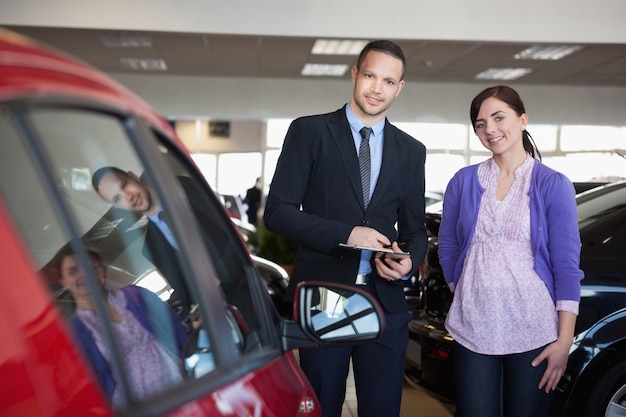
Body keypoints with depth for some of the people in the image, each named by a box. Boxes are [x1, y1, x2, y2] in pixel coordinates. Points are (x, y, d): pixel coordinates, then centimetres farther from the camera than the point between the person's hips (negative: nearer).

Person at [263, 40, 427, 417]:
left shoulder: (412, 151, 10)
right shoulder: (309, 132, -2)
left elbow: (415, 228, 13)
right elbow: (277, 211, -7)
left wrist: (411, 261, -9)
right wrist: (346, 234, -17)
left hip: (385, 300, 3)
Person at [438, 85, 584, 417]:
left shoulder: (553, 185, -2)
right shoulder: (463, 181, 5)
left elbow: (567, 266, -4)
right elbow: (448, 248, 13)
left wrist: (564, 340, -8)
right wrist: (466, 296, 10)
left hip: (533, 331, -1)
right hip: (473, 330, 2)